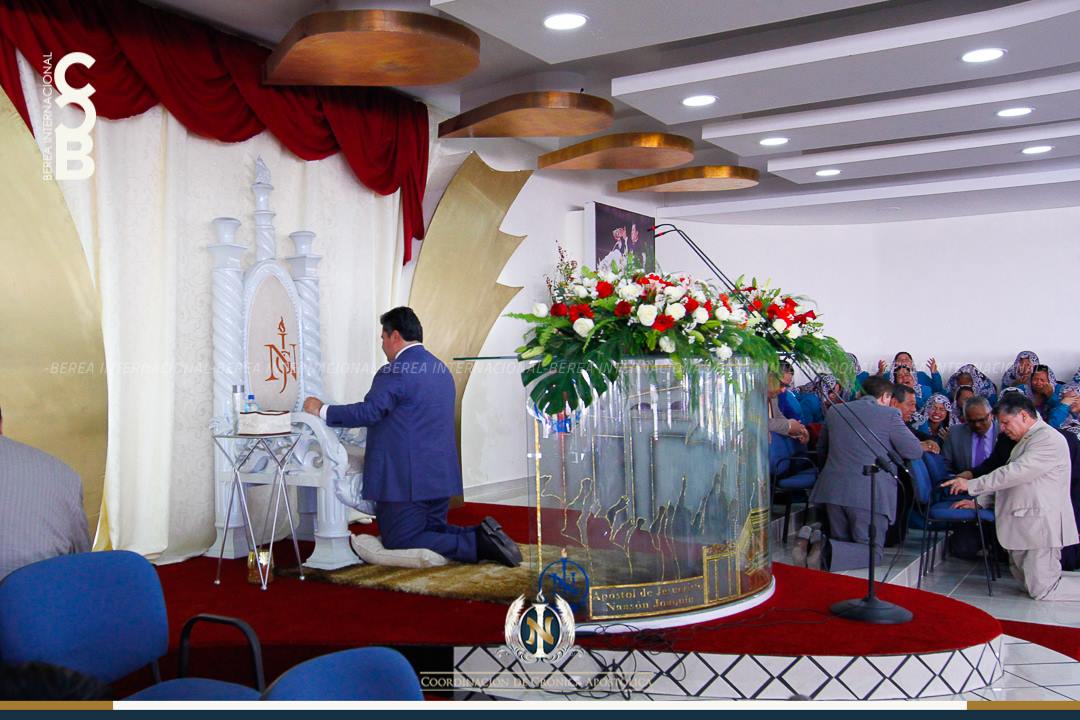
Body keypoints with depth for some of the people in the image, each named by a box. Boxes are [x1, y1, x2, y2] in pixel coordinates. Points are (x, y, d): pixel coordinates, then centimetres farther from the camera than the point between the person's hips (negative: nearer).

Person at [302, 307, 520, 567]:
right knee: (432, 531, 22)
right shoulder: (441, 369, 15)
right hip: (441, 476, 9)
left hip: (405, 480, -9)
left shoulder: (394, 372, -14)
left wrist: (323, 410, -12)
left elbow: (369, 412, -24)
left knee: (398, 544, -2)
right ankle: (480, 535, -3)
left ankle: (478, 544, -17)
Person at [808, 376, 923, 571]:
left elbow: (821, 447, 25)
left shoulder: (834, 411, 13)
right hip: (870, 494, -5)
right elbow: (915, 452, 0)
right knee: (871, 551, 4)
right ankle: (831, 551, -23)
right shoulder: (890, 415, -2)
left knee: (841, 541, 21)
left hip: (833, 489, 5)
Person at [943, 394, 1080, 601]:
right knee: (1025, 580, 17)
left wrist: (971, 485, -19)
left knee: (1042, 590, -6)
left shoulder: (1049, 439, -16)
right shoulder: (1025, 440, 18)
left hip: (1040, 526, -10)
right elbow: (1009, 477, 21)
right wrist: (978, 501, 13)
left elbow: (1014, 473, -23)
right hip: (1021, 525, 10)